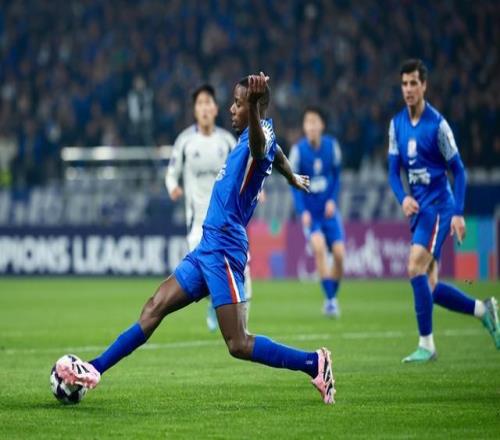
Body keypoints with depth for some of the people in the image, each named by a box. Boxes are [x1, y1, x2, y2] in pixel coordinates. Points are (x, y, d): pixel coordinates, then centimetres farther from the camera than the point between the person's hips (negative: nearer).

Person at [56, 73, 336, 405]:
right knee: (154, 309, 10)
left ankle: (315, 364, -5)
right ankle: (95, 370, 13)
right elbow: (275, 154, 39)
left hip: (223, 250, -10)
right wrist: (293, 179, 62)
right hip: (209, 248, 10)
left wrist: (254, 107, -63)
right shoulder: (250, 139, 15)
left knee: (239, 345, -12)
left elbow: (261, 144, -42)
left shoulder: (261, 137, -14)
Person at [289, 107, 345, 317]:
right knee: (318, 246, -24)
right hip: (309, 211, -2)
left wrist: (333, 200, -4)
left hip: (329, 210, 2)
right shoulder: (298, 150, -9)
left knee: (339, 253, -7)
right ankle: (330, 299, -19)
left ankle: (333, 296, 17)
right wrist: (303, 211, -13)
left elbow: (336, 176, 9)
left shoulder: (332, 146, -3)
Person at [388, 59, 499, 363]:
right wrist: (403, 197, -11)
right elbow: (393, 170, 9)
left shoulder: (437, 124, -9)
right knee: (429, 287, 5)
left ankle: (426, 345, -14)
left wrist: (459, 213, -12)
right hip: (417, 209, 7)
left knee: (416, 268, -20)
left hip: (438, 207, -7)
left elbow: (458, 170, -6)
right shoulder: (397, 124, 8)